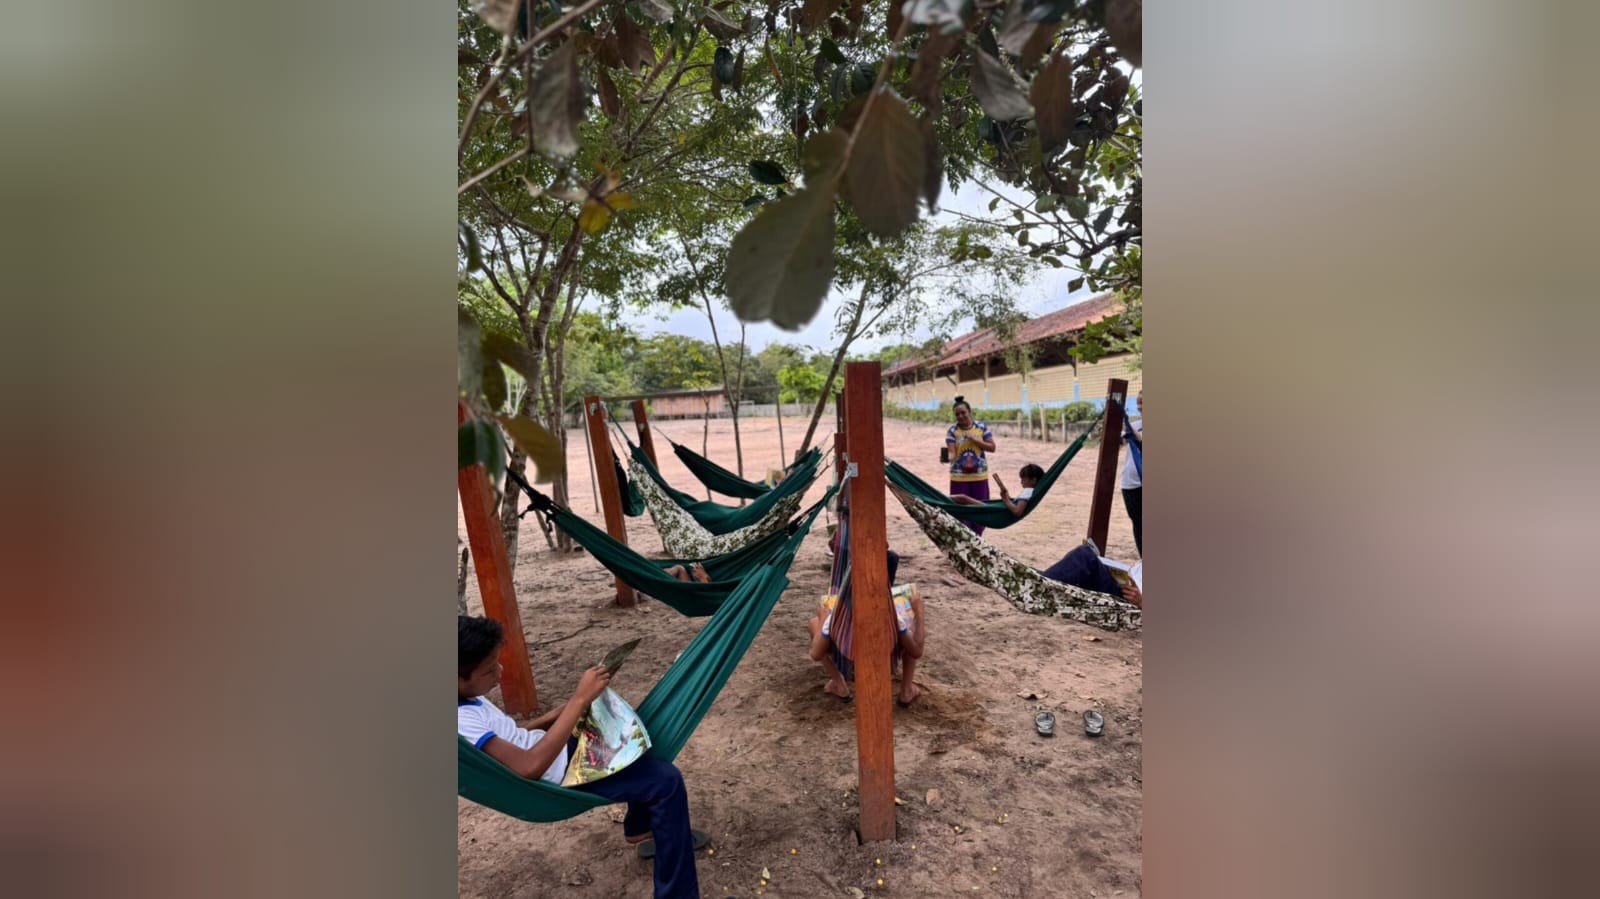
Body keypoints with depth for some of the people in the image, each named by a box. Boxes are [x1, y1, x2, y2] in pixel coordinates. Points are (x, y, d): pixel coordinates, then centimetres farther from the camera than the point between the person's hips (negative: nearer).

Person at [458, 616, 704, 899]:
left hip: (555, 751, 10)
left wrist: (552, 716, 1)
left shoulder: (468, 696, 0)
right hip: (559, 775, -10)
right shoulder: (461, 723, -29)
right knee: (666, 780, -15)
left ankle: (639, 827, 36)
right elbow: (531, 766, -37)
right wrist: (579, 700, -36)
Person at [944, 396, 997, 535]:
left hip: (980, 476, 2)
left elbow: (992, 447, -1)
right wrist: (949, 457, -36)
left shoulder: (982, 427, 0)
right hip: (959, 477, -2)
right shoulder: (952, 431, -5)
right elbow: (951, 452, -13)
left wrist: (975, 440, -13)